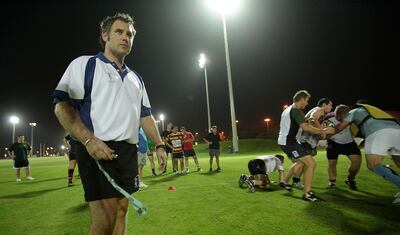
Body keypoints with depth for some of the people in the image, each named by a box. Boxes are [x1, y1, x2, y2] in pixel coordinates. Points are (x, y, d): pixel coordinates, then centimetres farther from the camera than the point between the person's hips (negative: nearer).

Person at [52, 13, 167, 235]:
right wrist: (89, 140, -19)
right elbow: (61, 104, -6)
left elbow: (145, 115, 22)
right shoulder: (84, 64, 4)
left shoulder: (136, 78, 22)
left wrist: (159, 145, 11)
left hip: (128, 150, 6)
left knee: (121, 210, 9)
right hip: (97, 150, -6)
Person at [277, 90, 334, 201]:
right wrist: (323, 131, -14)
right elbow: (306, 127, -23)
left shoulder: (287, 110, 17)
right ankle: (307, 193, -6)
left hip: (284, 142, 11)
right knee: (311, 163, -10)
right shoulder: (296, 110, -14)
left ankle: (285, 182, 36)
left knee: (300, 163, 26)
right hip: (291, 142, -10)